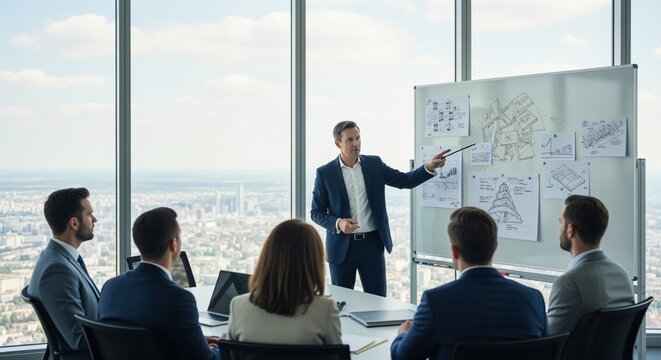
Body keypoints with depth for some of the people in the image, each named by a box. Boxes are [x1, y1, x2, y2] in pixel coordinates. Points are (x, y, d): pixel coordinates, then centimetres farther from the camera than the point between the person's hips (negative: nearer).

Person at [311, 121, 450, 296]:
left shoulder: (374, 164, 3)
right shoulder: (325, 173, -3)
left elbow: (406, 180, 1)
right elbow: (316, 212, 0)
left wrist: (429, 167, -16)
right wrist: (338, 223, -18)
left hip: (372, 243, 1)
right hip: (342, 246, -1)